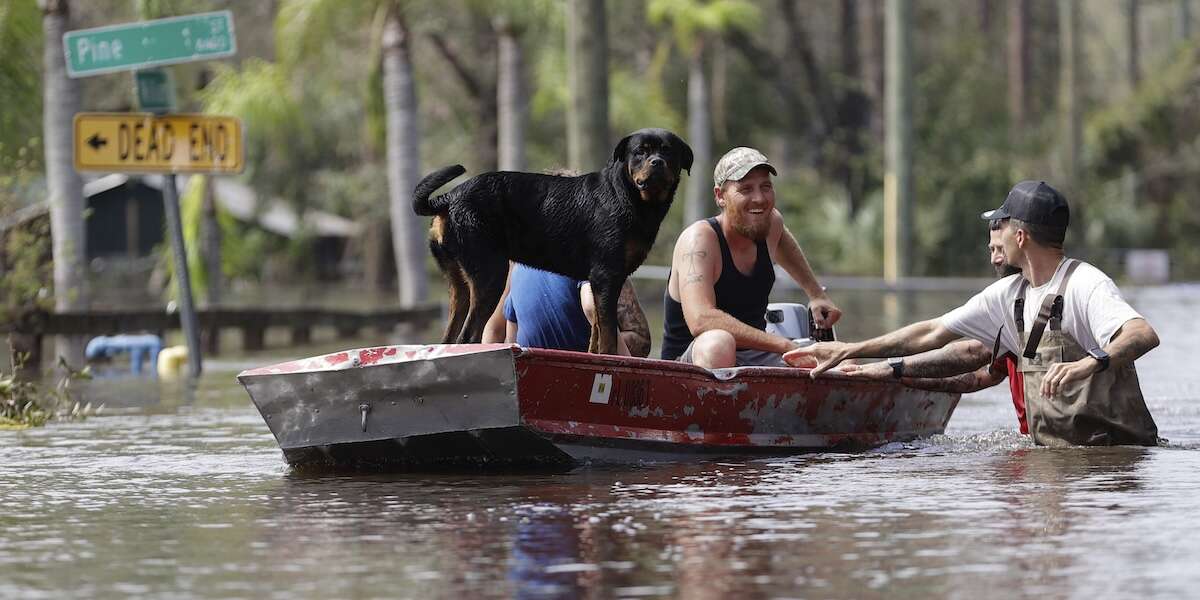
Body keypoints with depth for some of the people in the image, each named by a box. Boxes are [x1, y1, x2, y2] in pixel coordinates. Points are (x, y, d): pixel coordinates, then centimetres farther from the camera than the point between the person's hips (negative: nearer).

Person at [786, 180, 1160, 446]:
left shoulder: (1085, 285, -14)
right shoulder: (1010, 295, 13)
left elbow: (1144, 335, -30)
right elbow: (932, 333, 19)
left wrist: (1091, 364, -49)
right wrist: (848, 351, 18)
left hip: (1113, 451, -8)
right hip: (1055, 453, 8)